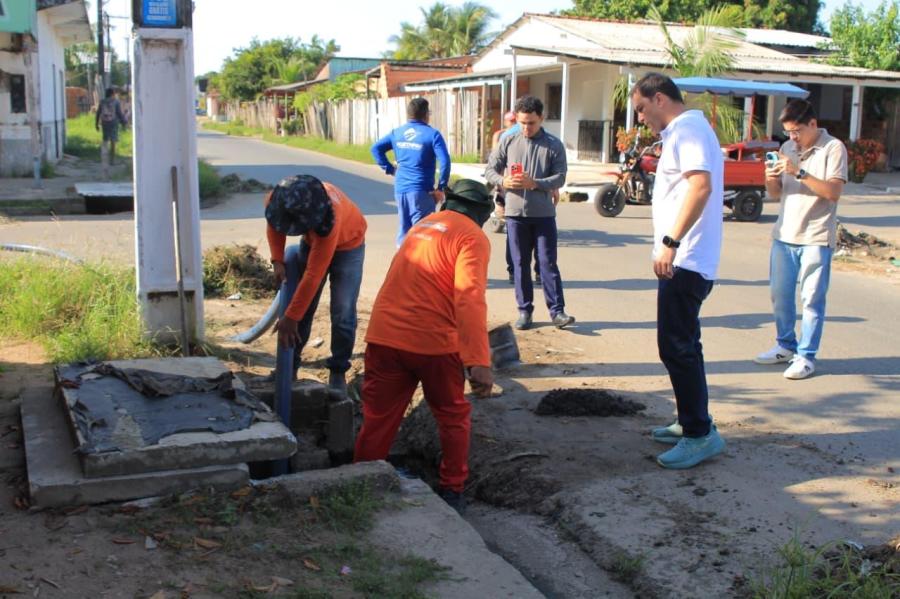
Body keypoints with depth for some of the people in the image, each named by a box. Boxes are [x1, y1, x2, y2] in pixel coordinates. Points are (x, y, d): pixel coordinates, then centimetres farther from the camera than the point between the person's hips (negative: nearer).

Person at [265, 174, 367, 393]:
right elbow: (274, 225, -3)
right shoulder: (275, 199, -30)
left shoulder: (328, 221, -46)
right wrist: (278, 260, -15)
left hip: (347, 244, -5)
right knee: (300, 307, 2)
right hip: (312, 241, 5)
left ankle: (338, 371, 8)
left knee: (343, 313, -9)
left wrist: (290, 317, -37)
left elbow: (313, 276, -42)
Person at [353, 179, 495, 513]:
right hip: (432, 342, -5)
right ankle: (451, 492, 22)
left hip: (384, 336, 5)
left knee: (377, 421, 12)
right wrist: (479, 362, -24)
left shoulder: (422, 225, 18)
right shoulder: (472, 237, -4)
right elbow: (469, 300, -18)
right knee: (453, 418, 16)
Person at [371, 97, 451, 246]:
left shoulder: (397, 132, 9)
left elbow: (376, 148, 10)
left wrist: (390, 168, 10)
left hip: (400, 189, 6)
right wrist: (441, 188, -12)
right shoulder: (432, 134, -8)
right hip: (421, 191, -6)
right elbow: (444, 161, -18)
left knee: (404, 228, 16)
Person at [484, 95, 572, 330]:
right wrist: (503, 181, -16)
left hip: (543, 214, -1)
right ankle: (525, 310, 16)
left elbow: (560, 178, -6)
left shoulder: (554, 145, 0)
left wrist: (534, 183, -21)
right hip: (515, 212, 2)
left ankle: (557, 311, 4)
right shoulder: (507, 142, 4)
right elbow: (490, 170, 5)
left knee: (548, 263, 0)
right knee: (520, 264, 7)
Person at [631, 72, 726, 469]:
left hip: (686, 262, -11)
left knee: (677, 347, -8)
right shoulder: (683, 132, 20)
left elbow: (701, 186, -29)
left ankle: (700, 434, -1)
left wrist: (670, 242, -32)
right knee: (680, 346, 17)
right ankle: (692, 423, 27)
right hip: (684, 261, 11)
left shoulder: (688, 130, -14)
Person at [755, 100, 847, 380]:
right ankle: (786, 345, 28)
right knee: (780, 294, 12)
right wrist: (770, 180, -7)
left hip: (816, 237, -6)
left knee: (811, 299, -2)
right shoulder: (788, 148, 12)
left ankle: (806, 356, 5)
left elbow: (834, 191, -16)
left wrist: (800, 173, -23)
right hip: (784, 234, 6)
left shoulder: (833, 148, -5)